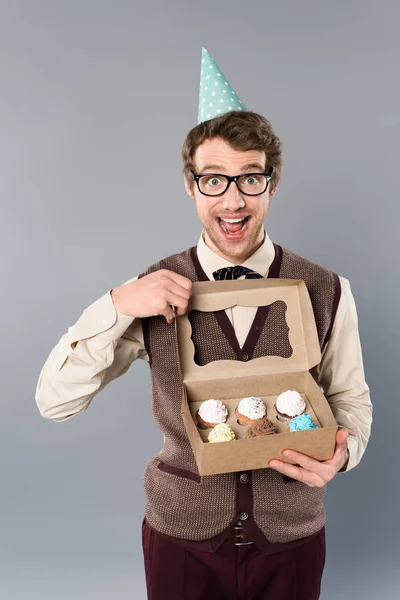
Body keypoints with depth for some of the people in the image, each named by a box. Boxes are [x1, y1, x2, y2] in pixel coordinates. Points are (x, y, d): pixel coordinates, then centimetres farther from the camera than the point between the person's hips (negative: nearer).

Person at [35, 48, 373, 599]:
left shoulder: (326, 292, -9)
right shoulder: (153, 290, -9)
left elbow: (352, 400, 2)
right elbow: (53, 401, -10)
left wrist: (342, 452, -19)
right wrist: (117, 306, -24)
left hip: (291, 537, 1)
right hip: (181, 536, 0)